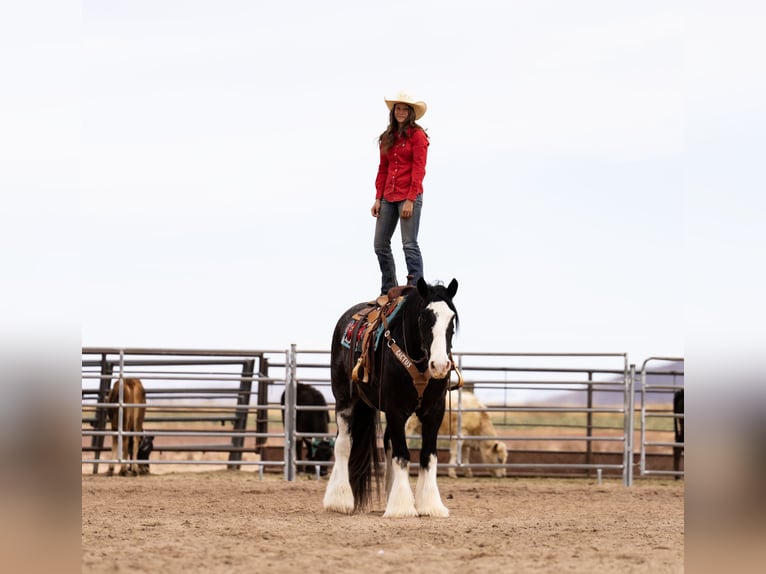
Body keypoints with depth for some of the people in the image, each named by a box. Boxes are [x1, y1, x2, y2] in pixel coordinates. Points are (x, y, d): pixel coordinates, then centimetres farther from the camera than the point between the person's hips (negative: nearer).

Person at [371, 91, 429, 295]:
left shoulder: (417, 135, -5)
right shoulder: (387, 138, 14)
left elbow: (419, 170, -10)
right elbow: (383, 169, 15)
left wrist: (411, 200, -16)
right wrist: (378, 198, 7)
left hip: (409, 196, -7)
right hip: (388, 197, 7)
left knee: (409, 244, -10)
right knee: (380, 245, 7)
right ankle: (388, 291, 16)